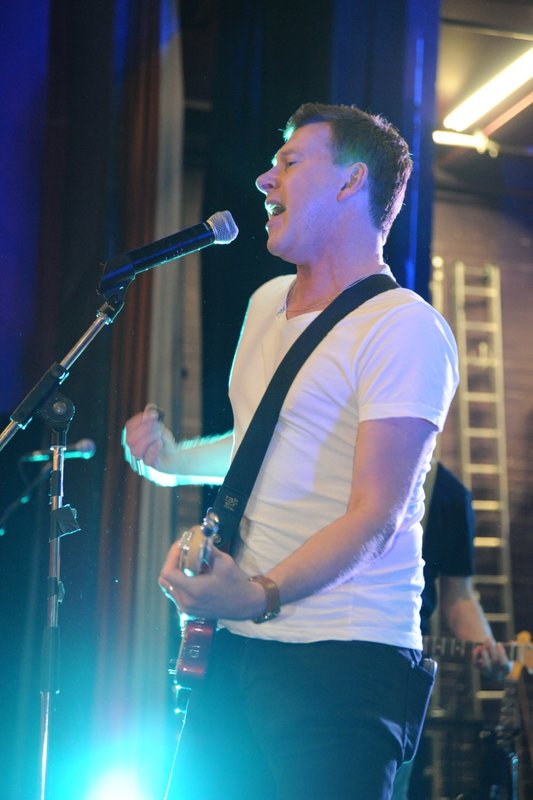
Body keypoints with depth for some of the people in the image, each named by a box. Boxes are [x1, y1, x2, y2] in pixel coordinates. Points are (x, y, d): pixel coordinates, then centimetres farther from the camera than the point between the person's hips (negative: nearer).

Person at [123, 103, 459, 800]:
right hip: (236, 646, 8)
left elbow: (375, 513, -17)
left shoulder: (404, 329, -11)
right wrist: (174, 457, 13)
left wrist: (262, 595, -28)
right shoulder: (267, 304, 16)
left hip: (341, 662, -8)